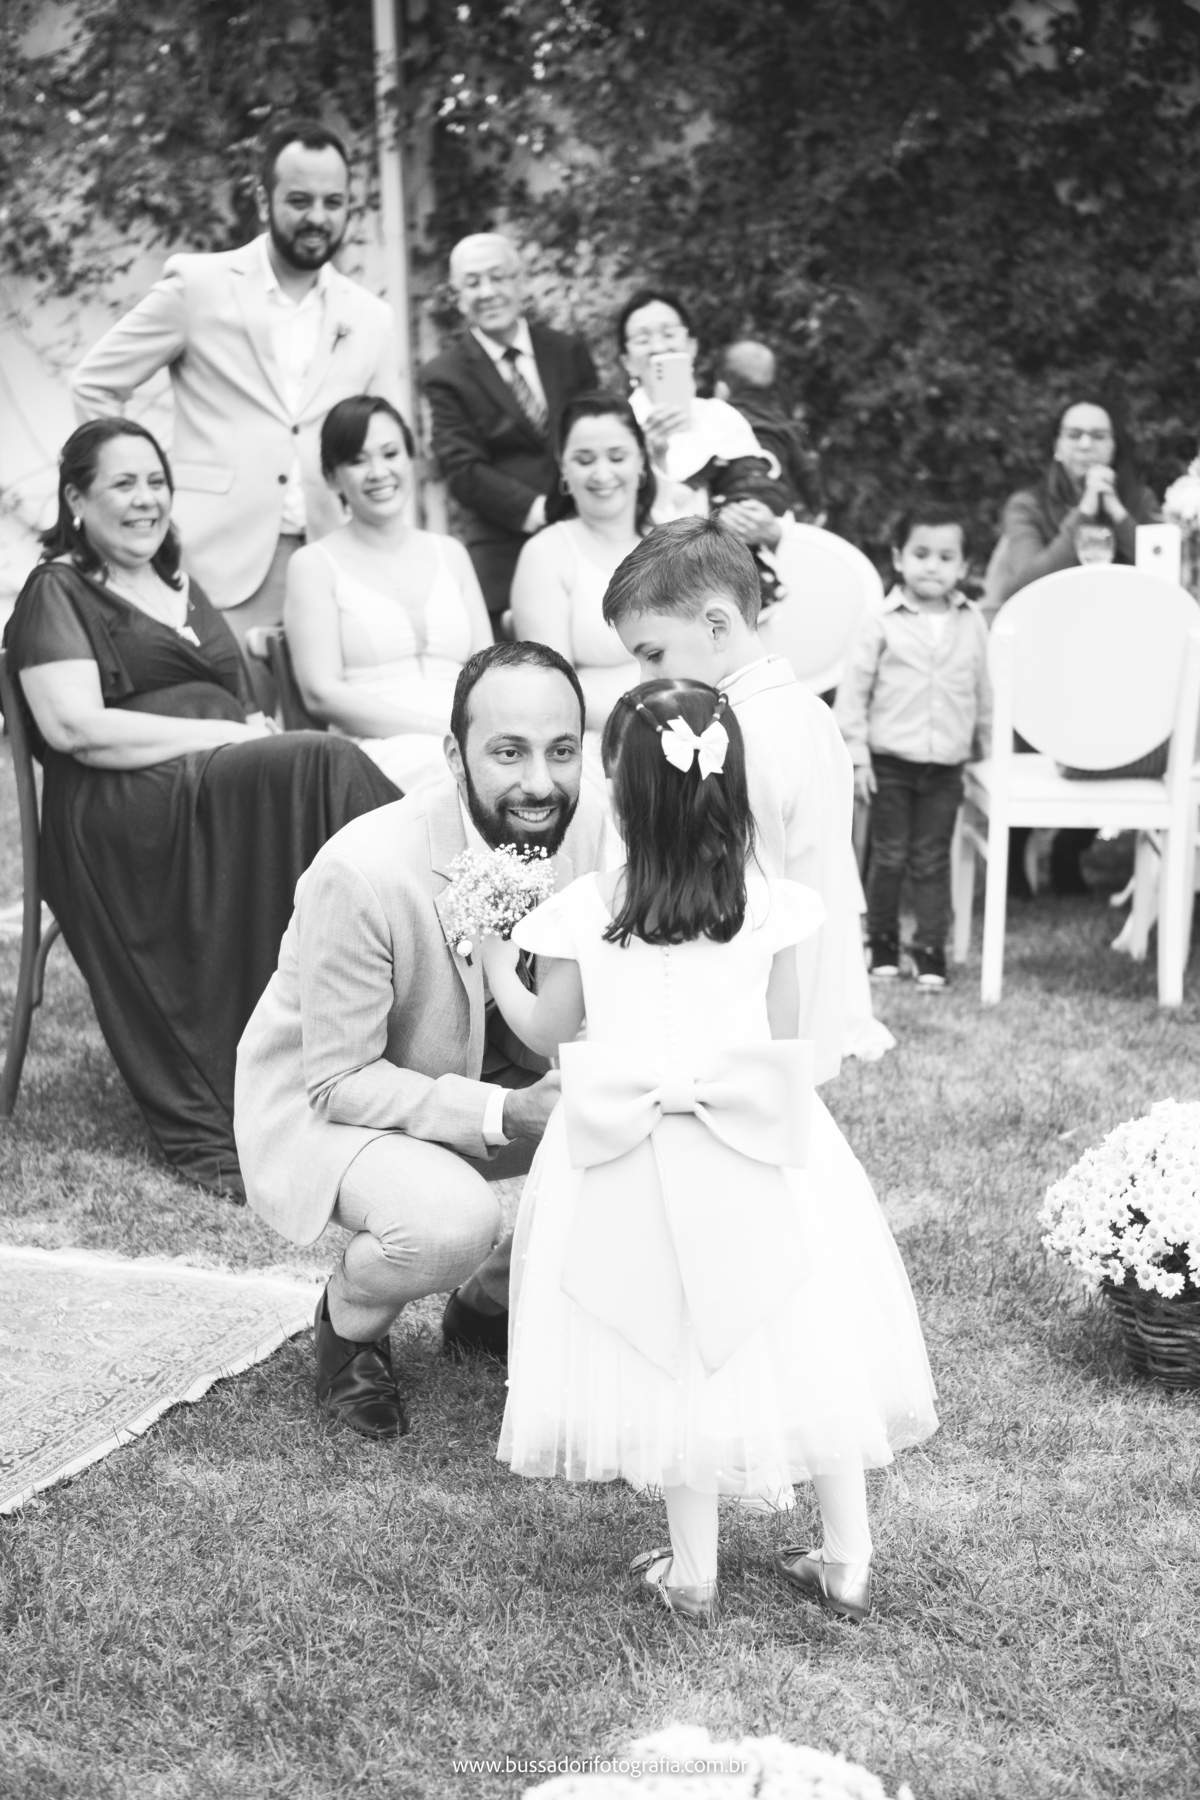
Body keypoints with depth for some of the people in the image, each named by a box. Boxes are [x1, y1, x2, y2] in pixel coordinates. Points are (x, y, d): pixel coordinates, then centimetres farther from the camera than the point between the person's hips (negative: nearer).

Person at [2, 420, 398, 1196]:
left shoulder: (182, 590, 30)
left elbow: (246, 708, 26)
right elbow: (74, 727, -8)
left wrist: (260, 731, 0)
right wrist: (228, 735, -11)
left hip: (239, 788, 6)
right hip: (122, 813, -6)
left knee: (317, 769, -27)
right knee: (326, 766, -30)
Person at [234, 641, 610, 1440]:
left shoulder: (594, 827, -18)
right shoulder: (363, 873, -33)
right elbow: (340, 1082, -24)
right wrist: (501, 1115, -35)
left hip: (501, 1073, 6)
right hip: (328, 1099, -6)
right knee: (452, 1220, -35)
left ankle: (496, 1296, 11)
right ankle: (351, 1319, 3)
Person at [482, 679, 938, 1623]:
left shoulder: (587, 910, -8)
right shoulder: (768, 908, -6)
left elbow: (547, 1034, 4)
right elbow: (786, 1041, 0)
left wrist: (497, 966, 22)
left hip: (634, 1157, 0)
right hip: (753, 1154, 1)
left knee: (676, 1355, 10)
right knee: (809, 1339, 11)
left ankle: (694, 1572, 18)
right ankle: (848, 1560, 18)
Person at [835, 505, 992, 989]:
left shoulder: (972, 623, 3)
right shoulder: (882, 623, -6)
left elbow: (983, 691, 12)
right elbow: (854, 690, -4)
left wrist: (989, 750, 13)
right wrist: (856, 753, -7)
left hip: (946, 765, 2)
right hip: (890, 761, -2)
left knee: (932, 861, 6)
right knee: (889, 857, 7)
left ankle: (931, 951, 12)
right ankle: (883, 944, 20)